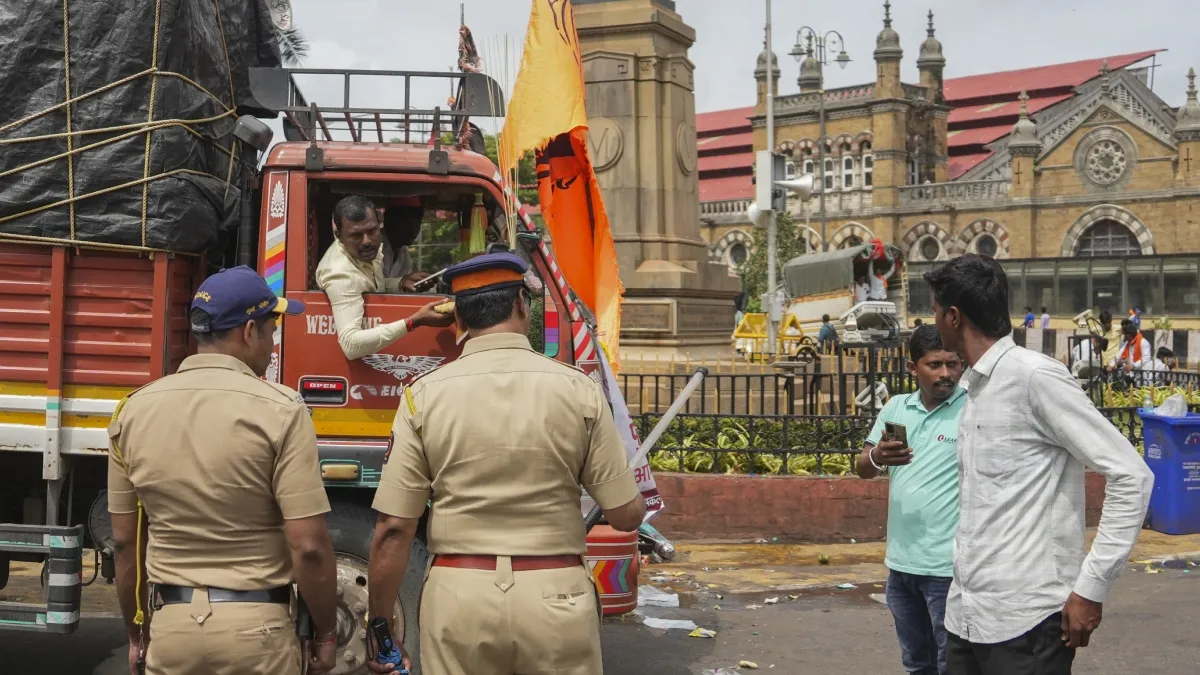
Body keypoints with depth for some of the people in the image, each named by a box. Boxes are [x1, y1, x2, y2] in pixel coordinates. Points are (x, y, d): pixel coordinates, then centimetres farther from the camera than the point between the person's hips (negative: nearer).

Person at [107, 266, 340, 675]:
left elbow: (125, 542, 8)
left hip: (170, 624, 4)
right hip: (255, 626, -4)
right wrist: (326, 633, -1)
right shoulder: (279, 410, -12)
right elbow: (308, 547, -15)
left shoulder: (133, 410, 2)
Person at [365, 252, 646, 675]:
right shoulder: (577, 389, -4)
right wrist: (641, 501, 21)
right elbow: (626, 515, -1)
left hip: (458, 595, 0)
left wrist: (379, 627, 6)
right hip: (555, 596, 0)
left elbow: (393, 530, -5)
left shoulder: (425, 394, -4)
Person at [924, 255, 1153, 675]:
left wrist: (1091, 588, -16)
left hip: (1024, 620, -8)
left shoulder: (1035, 376, -12)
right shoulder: (974, 387, 12)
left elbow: (1132, 477, -14)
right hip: (966, 615, 8)